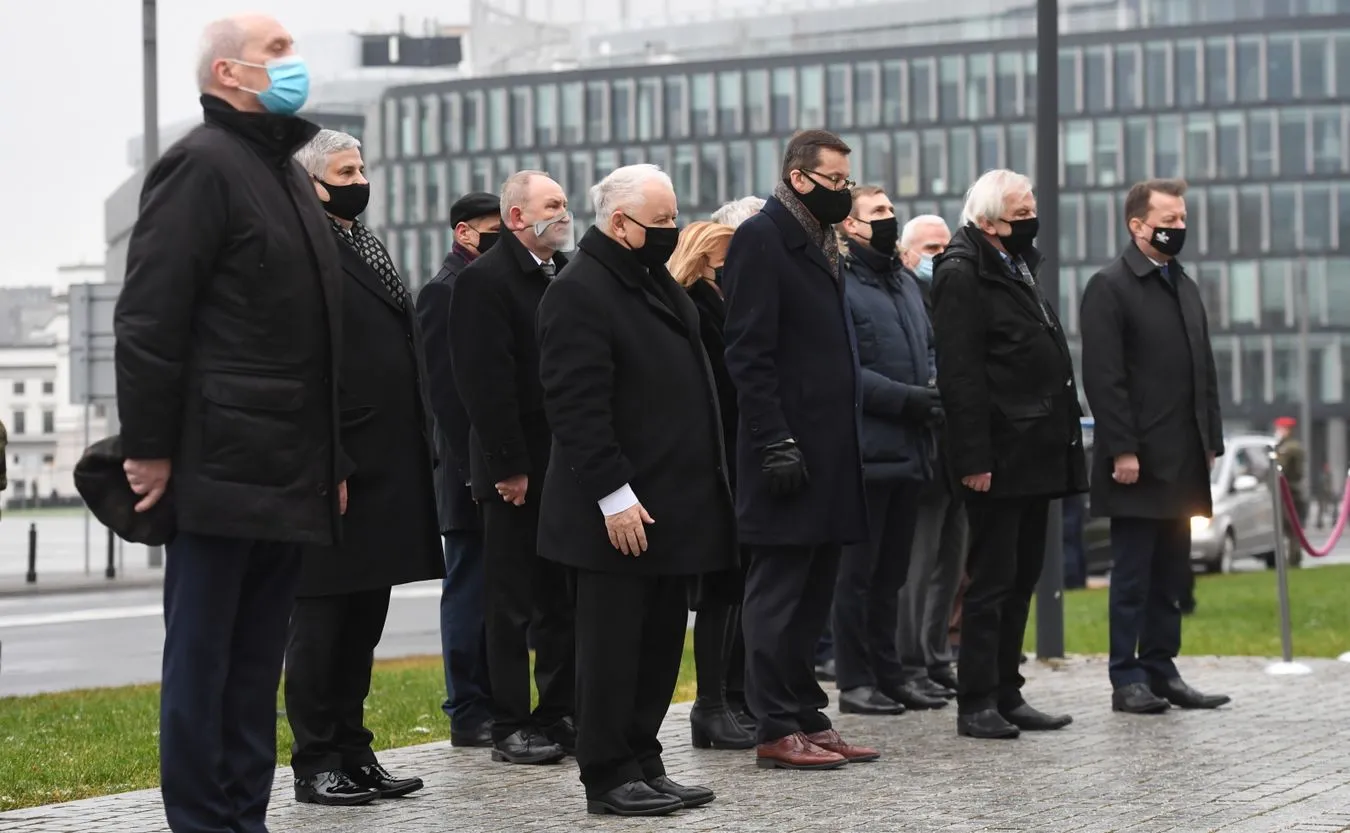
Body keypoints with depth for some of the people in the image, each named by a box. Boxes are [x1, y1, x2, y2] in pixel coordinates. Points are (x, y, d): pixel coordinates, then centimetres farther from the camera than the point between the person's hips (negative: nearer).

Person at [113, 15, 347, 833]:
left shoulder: (289, 174, 19)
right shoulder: (202, 163, -9)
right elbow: (150, 319, -15)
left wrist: (333, 458, 19)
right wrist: (149, 450, -17)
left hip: (291, 475, 9)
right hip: (223, 467, -8)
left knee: (258, 663, 11)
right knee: (203, 659, -1)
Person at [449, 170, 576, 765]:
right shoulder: (484, 281, -10)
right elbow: (486, 382, -16)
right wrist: (510, 466, -20)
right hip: (517, 470, -7)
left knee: (563, 601, 11)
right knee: (513, 605, 1)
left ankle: (561, 715, 19)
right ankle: (510, 726, 7)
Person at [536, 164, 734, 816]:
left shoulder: (655, 282, 17)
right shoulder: (579, 293, -13)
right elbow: (577, 406, -19)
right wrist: (614, 496, -21)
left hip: (674, 508, 9)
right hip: (623, 512, -9)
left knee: (661, 645, 12)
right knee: (614, 647, -1)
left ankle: (643, 766, 20)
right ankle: (608, 779, 6)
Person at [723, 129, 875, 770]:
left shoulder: (819, 243, 19)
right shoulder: (761, 238, -9)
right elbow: (749, 352, -15)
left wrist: (843, 448, 16)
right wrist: (776, 443, -20)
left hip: (827, 453, 9)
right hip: (790, 453, -9)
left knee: (812, 597, 12)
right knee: (779, 594, -4)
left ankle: (808, 721, 18)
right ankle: (777, 731, 0)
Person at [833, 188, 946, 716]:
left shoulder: (906, 283, 19)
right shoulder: (837, 282, -8)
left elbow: (929, 350, 25)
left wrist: (935, 392, 4)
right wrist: (904, 398, -19)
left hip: (910, 449, 8)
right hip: (866, 449, -8)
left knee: (891, 571, 14)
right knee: (858, 570, -2)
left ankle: (888, 673, 20)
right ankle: (856, 681, 3)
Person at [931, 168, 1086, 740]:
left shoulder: (1019, 269, 18)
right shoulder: (962, 274, -11)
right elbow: (959, 373, -18)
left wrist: (1062, 443, 16)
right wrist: (974, 457, -22)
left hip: (1035, 453, 9)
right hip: (999, 457, -9)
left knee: (1021, 580, 12)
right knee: (993, 581, -5)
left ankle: (1006, 695, 19)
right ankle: (976, 704, 0)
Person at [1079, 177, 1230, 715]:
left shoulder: (1185, 287, 17)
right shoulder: (1110, 287, -7)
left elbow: (1203, 369, 18)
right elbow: (1103, 377, -13)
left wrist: (1210, 442, 12)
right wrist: (1122, 450, -18)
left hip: (1182, 462, 7)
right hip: (1138, 462, -7)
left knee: (1170, 575, 10)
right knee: (1133, 574, -1)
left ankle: (1160, 670, 16)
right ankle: (1127, 680, 4)